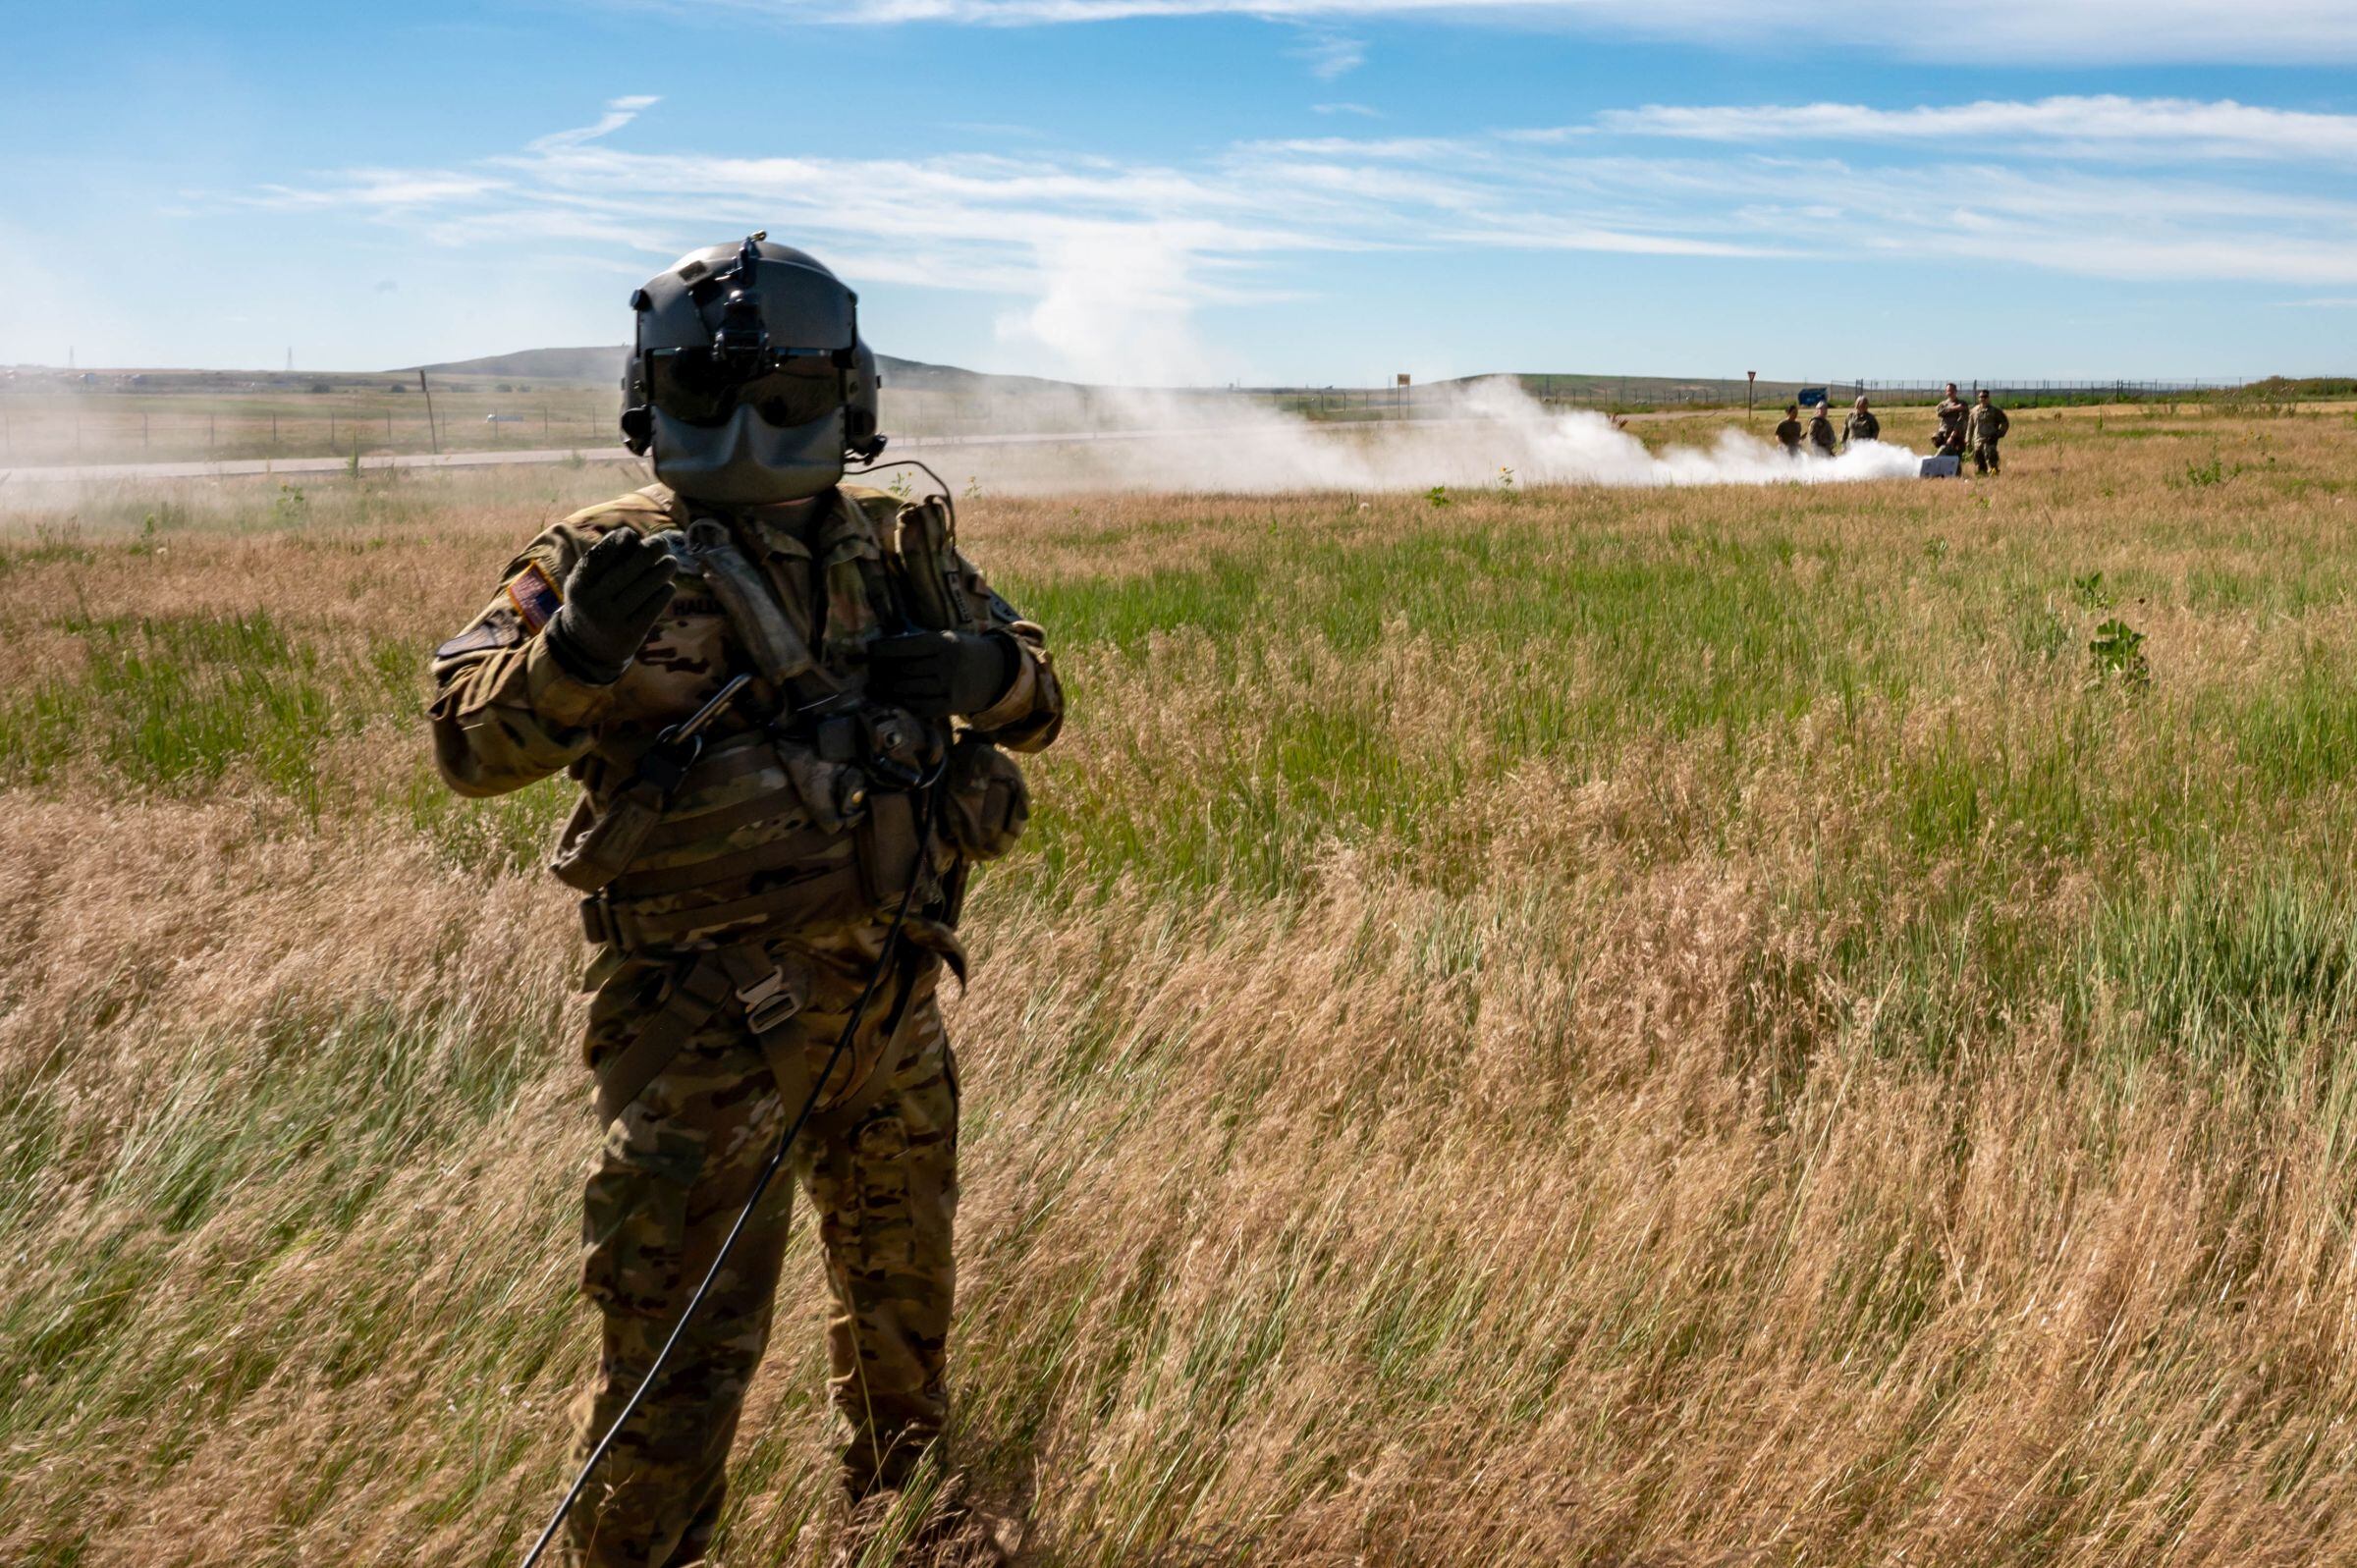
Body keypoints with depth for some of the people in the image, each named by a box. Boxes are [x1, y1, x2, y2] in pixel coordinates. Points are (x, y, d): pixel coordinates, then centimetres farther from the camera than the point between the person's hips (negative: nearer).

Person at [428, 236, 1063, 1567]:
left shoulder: (900, 545, 6)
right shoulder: (615, 559, -7)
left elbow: (1038, 706, 13)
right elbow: (473, 748, -14)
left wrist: (986, 668, -10)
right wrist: (578, 647, -33)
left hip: (888, 990, 5)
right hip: (703, 1013, -5)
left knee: (904, 1275, 23)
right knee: (683, 1330, -1)